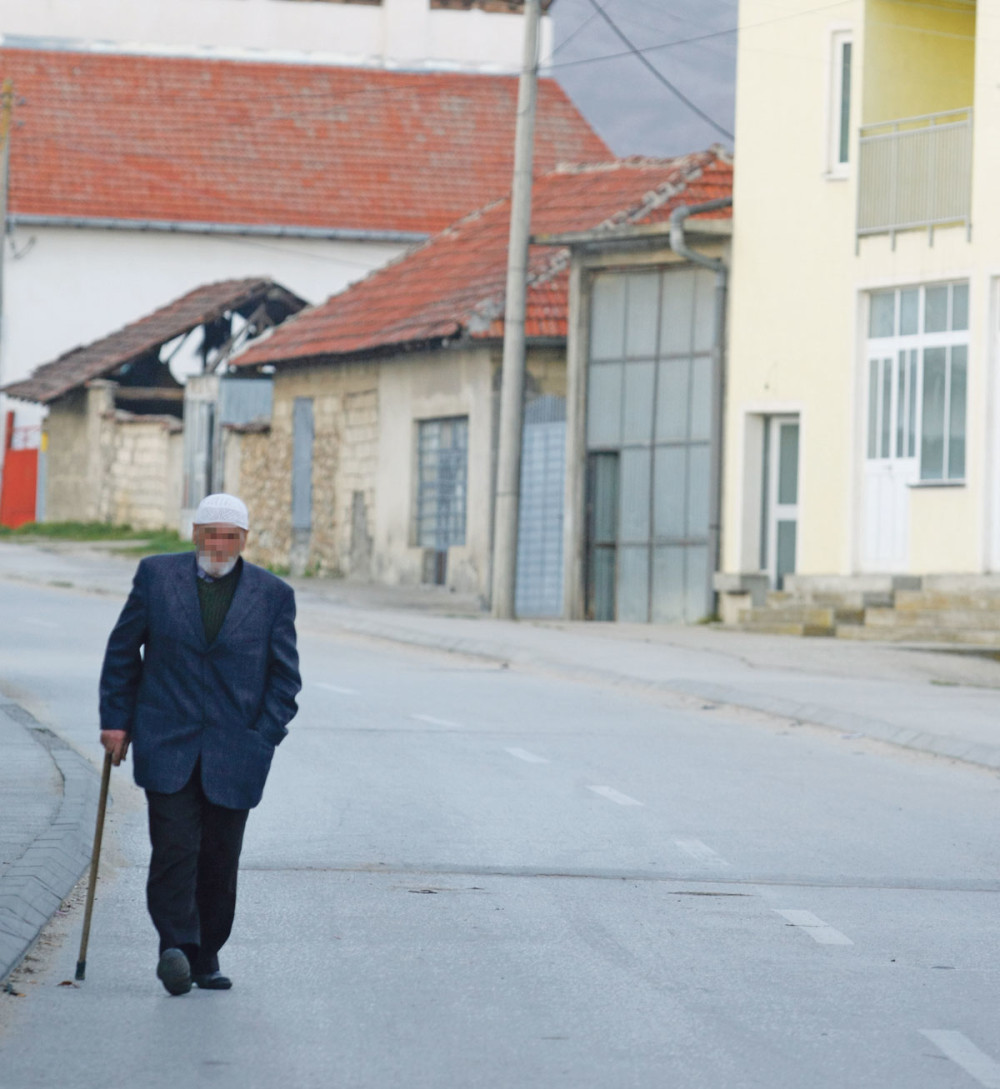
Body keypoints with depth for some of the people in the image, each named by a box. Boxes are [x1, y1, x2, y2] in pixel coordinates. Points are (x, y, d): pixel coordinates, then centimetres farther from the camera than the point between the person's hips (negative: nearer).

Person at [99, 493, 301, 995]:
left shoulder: (273, 595, 4)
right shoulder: (157, 575, 5)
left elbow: (284, 676, 8)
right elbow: (123, 649, 10)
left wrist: (264, 740, -1)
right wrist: (116, 719, 4)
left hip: (233, 752, 1)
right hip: (166, 744, -1)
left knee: (219, 859, 4)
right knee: (175, 847, -14)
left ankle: (205, 956, 15)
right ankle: (176, 945, -13)